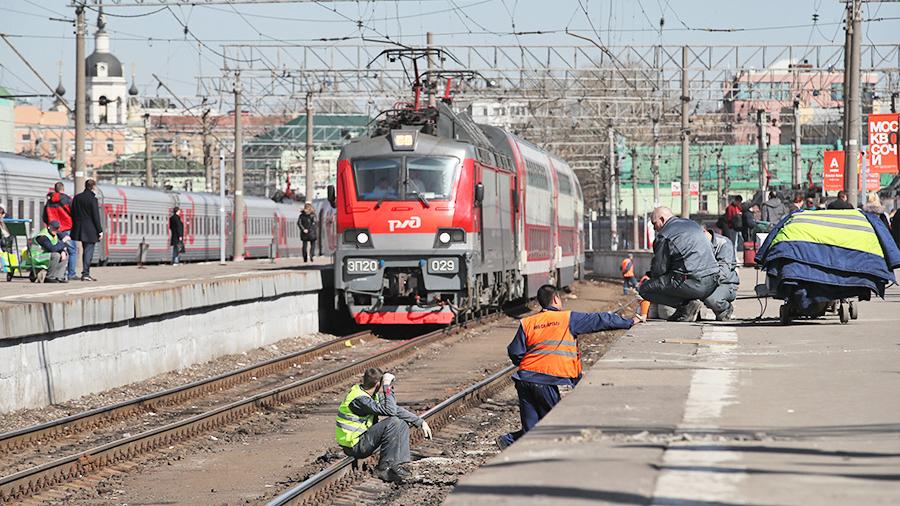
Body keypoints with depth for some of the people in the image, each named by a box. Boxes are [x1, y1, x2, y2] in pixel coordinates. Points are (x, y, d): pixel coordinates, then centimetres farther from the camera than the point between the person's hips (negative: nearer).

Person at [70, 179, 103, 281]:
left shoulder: (77, 198, 7)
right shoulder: (92, 199, -12)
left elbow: (73, 214, 11)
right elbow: (96, 216, -12)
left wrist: (74, 227, 18)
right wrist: (100, 230, -8)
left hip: (80, 229, 6)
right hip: (90, 230, -6)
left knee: (85, 250, 17)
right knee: (89, 251, -3)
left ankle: (86, 273, 21)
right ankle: (85, 274, -7)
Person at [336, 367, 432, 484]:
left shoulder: (374, 395, 5)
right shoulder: (359, 399, -25)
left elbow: (395, 409, 10)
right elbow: (390, 411, -29)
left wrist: (420, 422, 7)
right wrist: (387, 387, -24)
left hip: (364, 436, 10)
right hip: (354, 446, -10)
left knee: (403, 424, 5)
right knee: (392, 423, -23)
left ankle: (395, 465, -3)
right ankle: (384, 468, -18)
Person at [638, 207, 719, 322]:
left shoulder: (665, 236, -7)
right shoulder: (693, 225, 19)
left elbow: (658, 269, -4)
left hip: (695, 285, -9)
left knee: (644, 289, -1)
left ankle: (687, 305, -7)